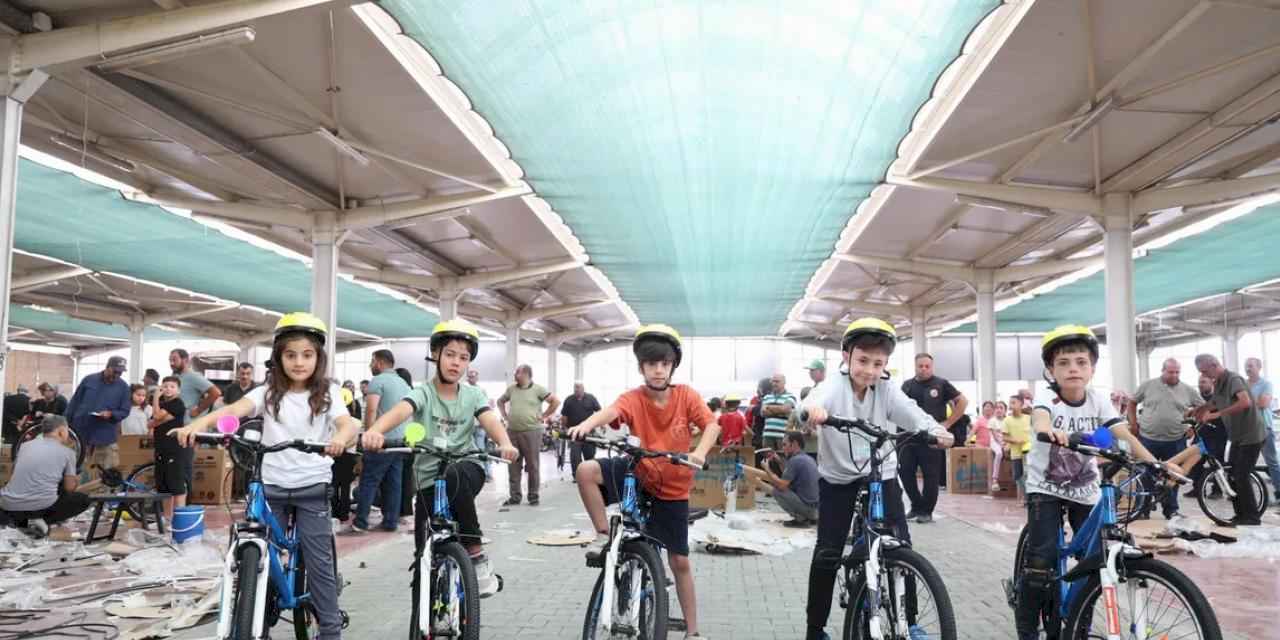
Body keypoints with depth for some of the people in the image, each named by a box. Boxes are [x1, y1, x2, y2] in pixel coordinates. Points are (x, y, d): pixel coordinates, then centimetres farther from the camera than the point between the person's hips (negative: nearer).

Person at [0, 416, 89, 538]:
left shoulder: (25, 445, 16)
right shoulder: (67, 452, 4)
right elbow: (69, 488, 9)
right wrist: (76, 480, 35)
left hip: (10, 505, 6)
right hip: (41, 506, -6)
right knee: (83, 499, 19)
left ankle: (14, 518, 8)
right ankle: (42, 521, -4)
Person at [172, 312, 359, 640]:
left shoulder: (327, 393, -1)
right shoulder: (268, 392, 2)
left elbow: (348, 423, -18)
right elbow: (234, 409, -15)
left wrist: (341, 438, -42)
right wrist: (197, 424, -35)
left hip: (312, 488, -2)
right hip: (272, 488, 2)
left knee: (319, 561, 1)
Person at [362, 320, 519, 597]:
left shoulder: (473, 395, 1)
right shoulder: (423, 393, -6)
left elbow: (490, 420, -16)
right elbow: (400, 410, -27)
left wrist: (505, 443, -40)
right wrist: (375, 430, -50)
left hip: (466, 472, 0)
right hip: (429, 479, 0)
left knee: (455, 475, -36)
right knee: (427, 555, -2)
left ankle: (476, 554, -22)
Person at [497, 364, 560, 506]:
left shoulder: (538, 389, -2)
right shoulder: (511, 389, 11)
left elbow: (556, 401, -3)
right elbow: (500, 401, 27)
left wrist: (544, 416, -3)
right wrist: (505, 416, 14)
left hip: (532, 431, -4)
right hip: (512, 431, 4)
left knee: (532, 465, 1)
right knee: (513, 465, 6)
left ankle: (533, 496, 10)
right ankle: (515, 496, 14)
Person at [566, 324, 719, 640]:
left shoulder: (686, 395, -12)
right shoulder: (634, 399, -17)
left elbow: (712, 424, -17)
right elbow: (610, 411, -37)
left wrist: (700, 453, -37)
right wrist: (587, 424, -59)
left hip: (672, 487, 0)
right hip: (639, 474, 0)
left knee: (679, 561, 5)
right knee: (587, 471, -26)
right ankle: (607, 537, -8)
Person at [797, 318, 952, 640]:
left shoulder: (887, 390, -11)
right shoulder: (834, 388, -18)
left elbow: (913, 414, -24)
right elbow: (817, 399, -40)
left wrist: (936, 431, -46)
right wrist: (813, 409, -65)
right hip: (838, 477, -2)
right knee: (827, 553, -4)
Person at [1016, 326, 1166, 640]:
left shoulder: (1099, 401, -7)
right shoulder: (1047, 397, -18)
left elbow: (1124, 435, -18)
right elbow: (1040, 417, -41)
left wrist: (1155, 463, -34)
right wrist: (1048, 430, -65)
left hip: (1085, 490, 4)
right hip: (1046, 488, -4)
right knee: (1042, 559, -15)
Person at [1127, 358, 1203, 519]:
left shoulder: (1188, 390, 2)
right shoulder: (1148, 385, -1)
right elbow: (1131, 403, 8)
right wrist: (1133, 424, 1)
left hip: (1175, 442, 1)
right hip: (1148, 440, -1)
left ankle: (1171, 510, 22)